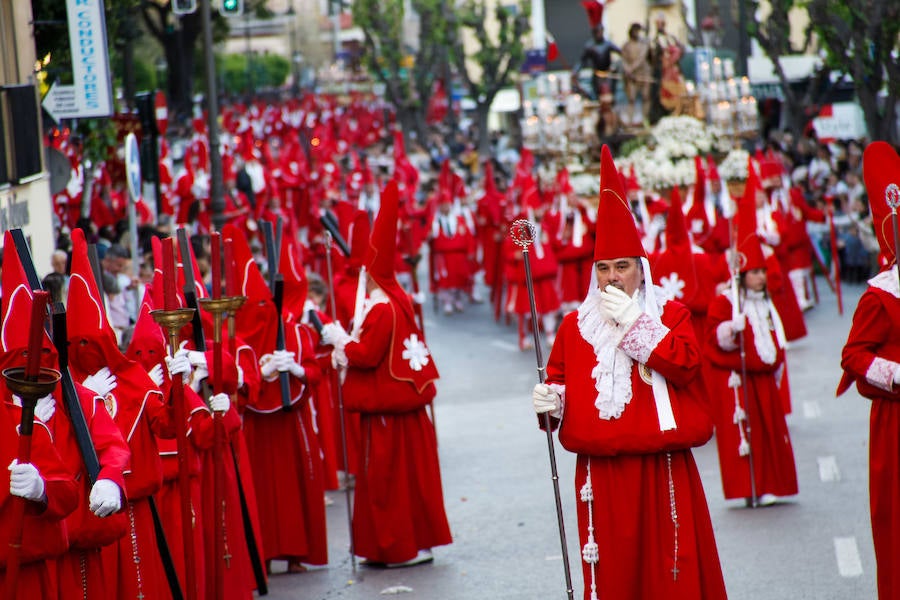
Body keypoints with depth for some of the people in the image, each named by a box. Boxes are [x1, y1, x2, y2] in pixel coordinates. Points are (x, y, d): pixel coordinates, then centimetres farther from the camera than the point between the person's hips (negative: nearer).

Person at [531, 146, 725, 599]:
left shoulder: (670, 314, 4)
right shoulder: (575, 325, 10)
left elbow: (684, 364, -13)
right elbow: (559, 381, 14)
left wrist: (632, 320, -14)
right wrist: (550, 400, -9)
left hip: (662, 471, -1)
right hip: (601, 473, 2)